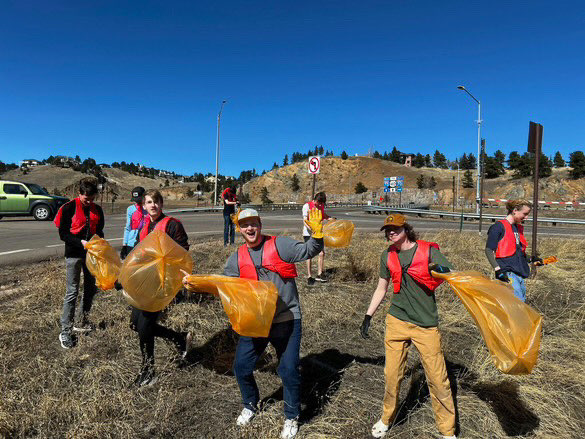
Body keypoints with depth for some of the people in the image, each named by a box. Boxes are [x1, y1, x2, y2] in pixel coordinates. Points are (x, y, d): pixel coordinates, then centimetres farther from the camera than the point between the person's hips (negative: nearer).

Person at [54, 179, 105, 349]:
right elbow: (63, 233, -9)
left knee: (90, 288, 12)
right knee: (72, 292, -5)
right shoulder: (69, 208, -8)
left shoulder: (97, 209, 6)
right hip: (74, 254, -5)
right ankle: (65, 331, 3)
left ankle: (82, 322, 28)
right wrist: (81, 242, -21)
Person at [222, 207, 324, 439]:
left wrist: (317, 233, -31)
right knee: (241, 367, 12)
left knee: (289, 370, 2)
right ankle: (250, 405, 43)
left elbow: (308, 251, -13)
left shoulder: (279, 245, -8)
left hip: (287, 320, -4)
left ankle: (292, 417, 28)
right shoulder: (237, 258, 5)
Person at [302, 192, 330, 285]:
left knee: (322, 253, 0)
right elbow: (305, 221, -16)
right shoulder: (307, 206, -12)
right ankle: (309, 276, 7)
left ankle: (319, 275, 12)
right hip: (308, 233, -5)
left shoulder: (321, 206, 4)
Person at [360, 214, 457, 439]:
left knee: (437, 378, 3)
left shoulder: (429, 250, -7)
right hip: (397, 321, 3)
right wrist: (368, 316, 12)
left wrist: (443, 272, -33)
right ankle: (386, 418, 33)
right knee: (392, 374, 9)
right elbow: (381, 289, 14)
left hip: (426, 325, -3)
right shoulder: (388, 256, 5)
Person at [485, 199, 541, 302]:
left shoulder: (519, 228, 20)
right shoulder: (499, 227, -5)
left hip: (520, 273, 9)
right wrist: (498, 270, -19)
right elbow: (489, 251, -10)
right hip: (508, 274, -8)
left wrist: (530, 259, 11)